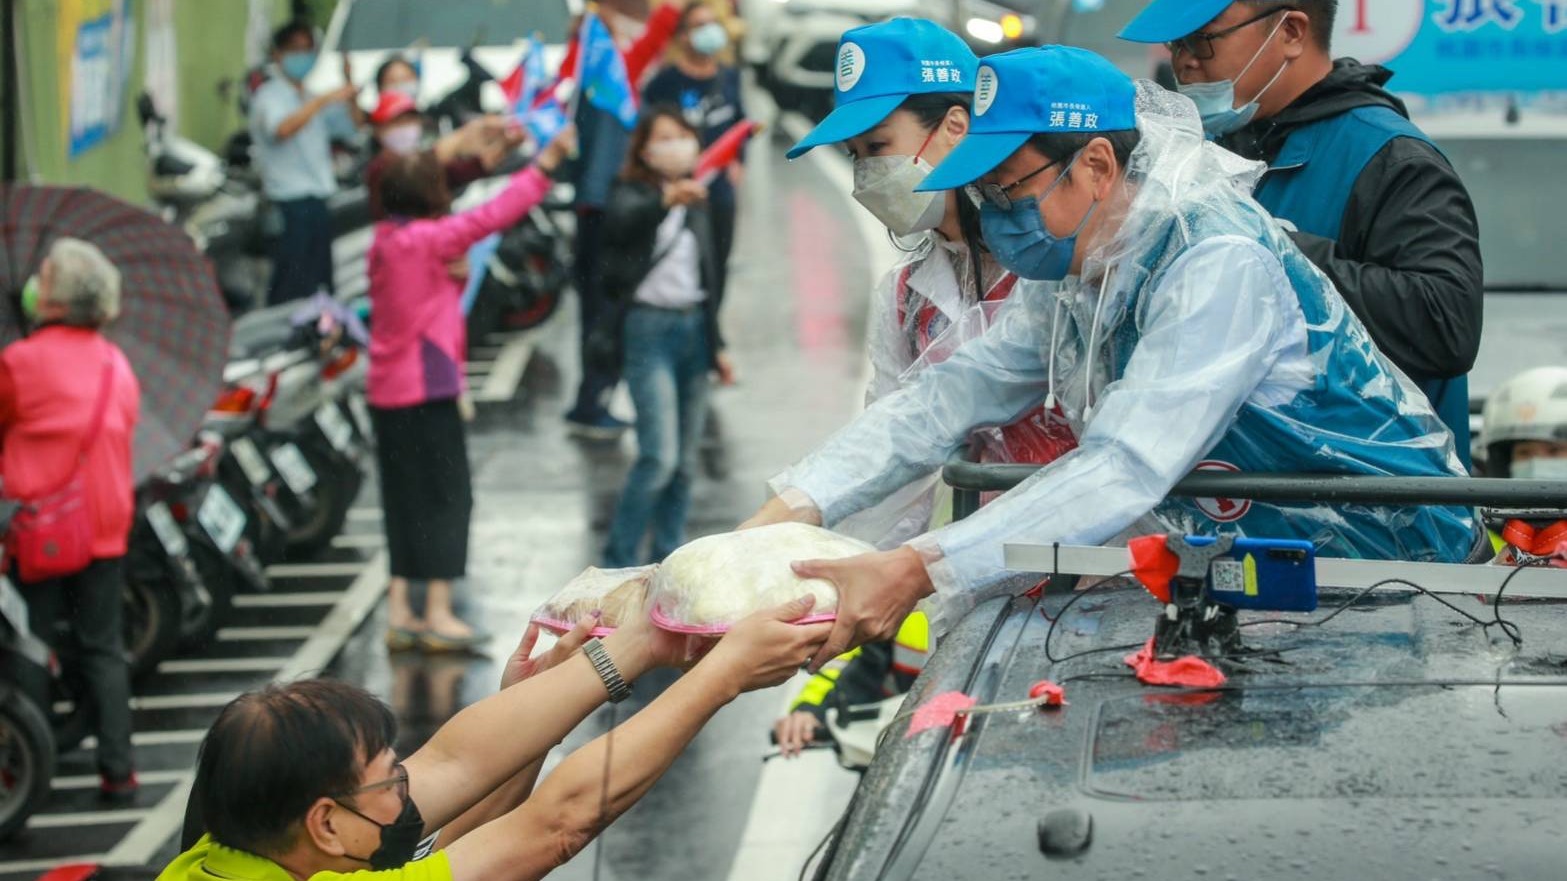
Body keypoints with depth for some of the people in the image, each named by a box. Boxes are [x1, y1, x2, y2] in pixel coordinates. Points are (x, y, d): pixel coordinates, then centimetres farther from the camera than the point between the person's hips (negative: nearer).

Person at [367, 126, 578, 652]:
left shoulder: (385, 242, 8)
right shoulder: (429, 240, -15)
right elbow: (492, 216, -17)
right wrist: (545, 166, -14)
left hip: (387, 391, 8)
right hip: (427, 389, -8)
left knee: (405, 499, 13)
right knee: (446, 496, -1)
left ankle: (399, 613, 14)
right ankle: (438, 613, -1)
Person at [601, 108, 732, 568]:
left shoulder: (697, 202, 15)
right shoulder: (632, 194, -4)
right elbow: (618, 224, -29)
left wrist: (717, 344, 20)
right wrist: (664, 199, -47)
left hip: (694, 327, 7)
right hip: (650, 327, -6)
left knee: (685, 462, 8)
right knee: (659, 457, -14)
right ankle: (619, 561, -5)